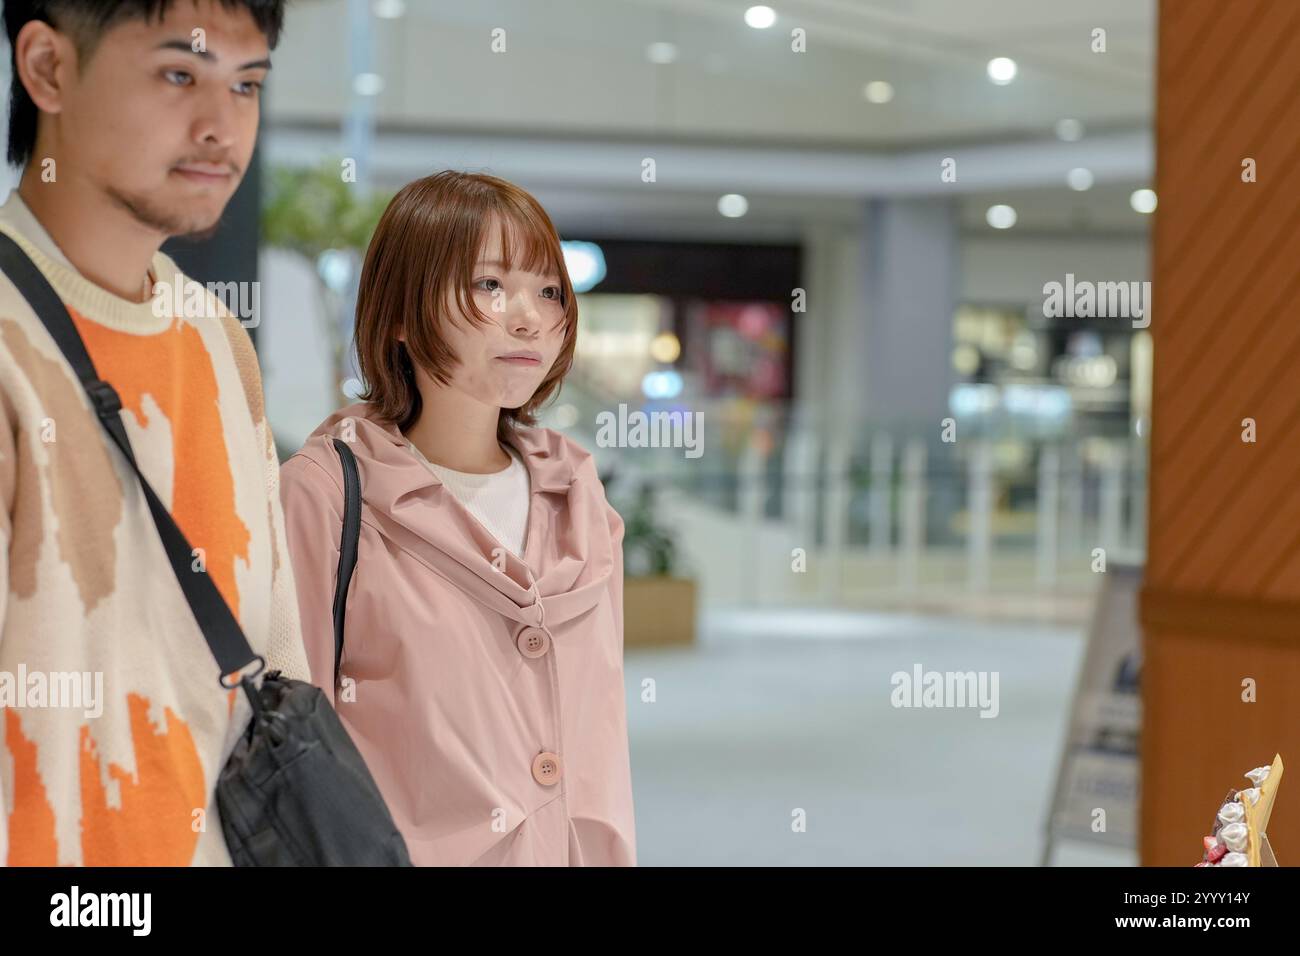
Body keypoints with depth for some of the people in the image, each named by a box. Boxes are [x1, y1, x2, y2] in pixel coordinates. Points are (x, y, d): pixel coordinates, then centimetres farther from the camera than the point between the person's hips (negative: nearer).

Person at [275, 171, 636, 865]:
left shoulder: (575, 493, 6)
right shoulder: (327, 494, -11)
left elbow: (599, 713, 10)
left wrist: (614, 853, 6)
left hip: (575, 847, 5)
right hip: (407, 852, -4)